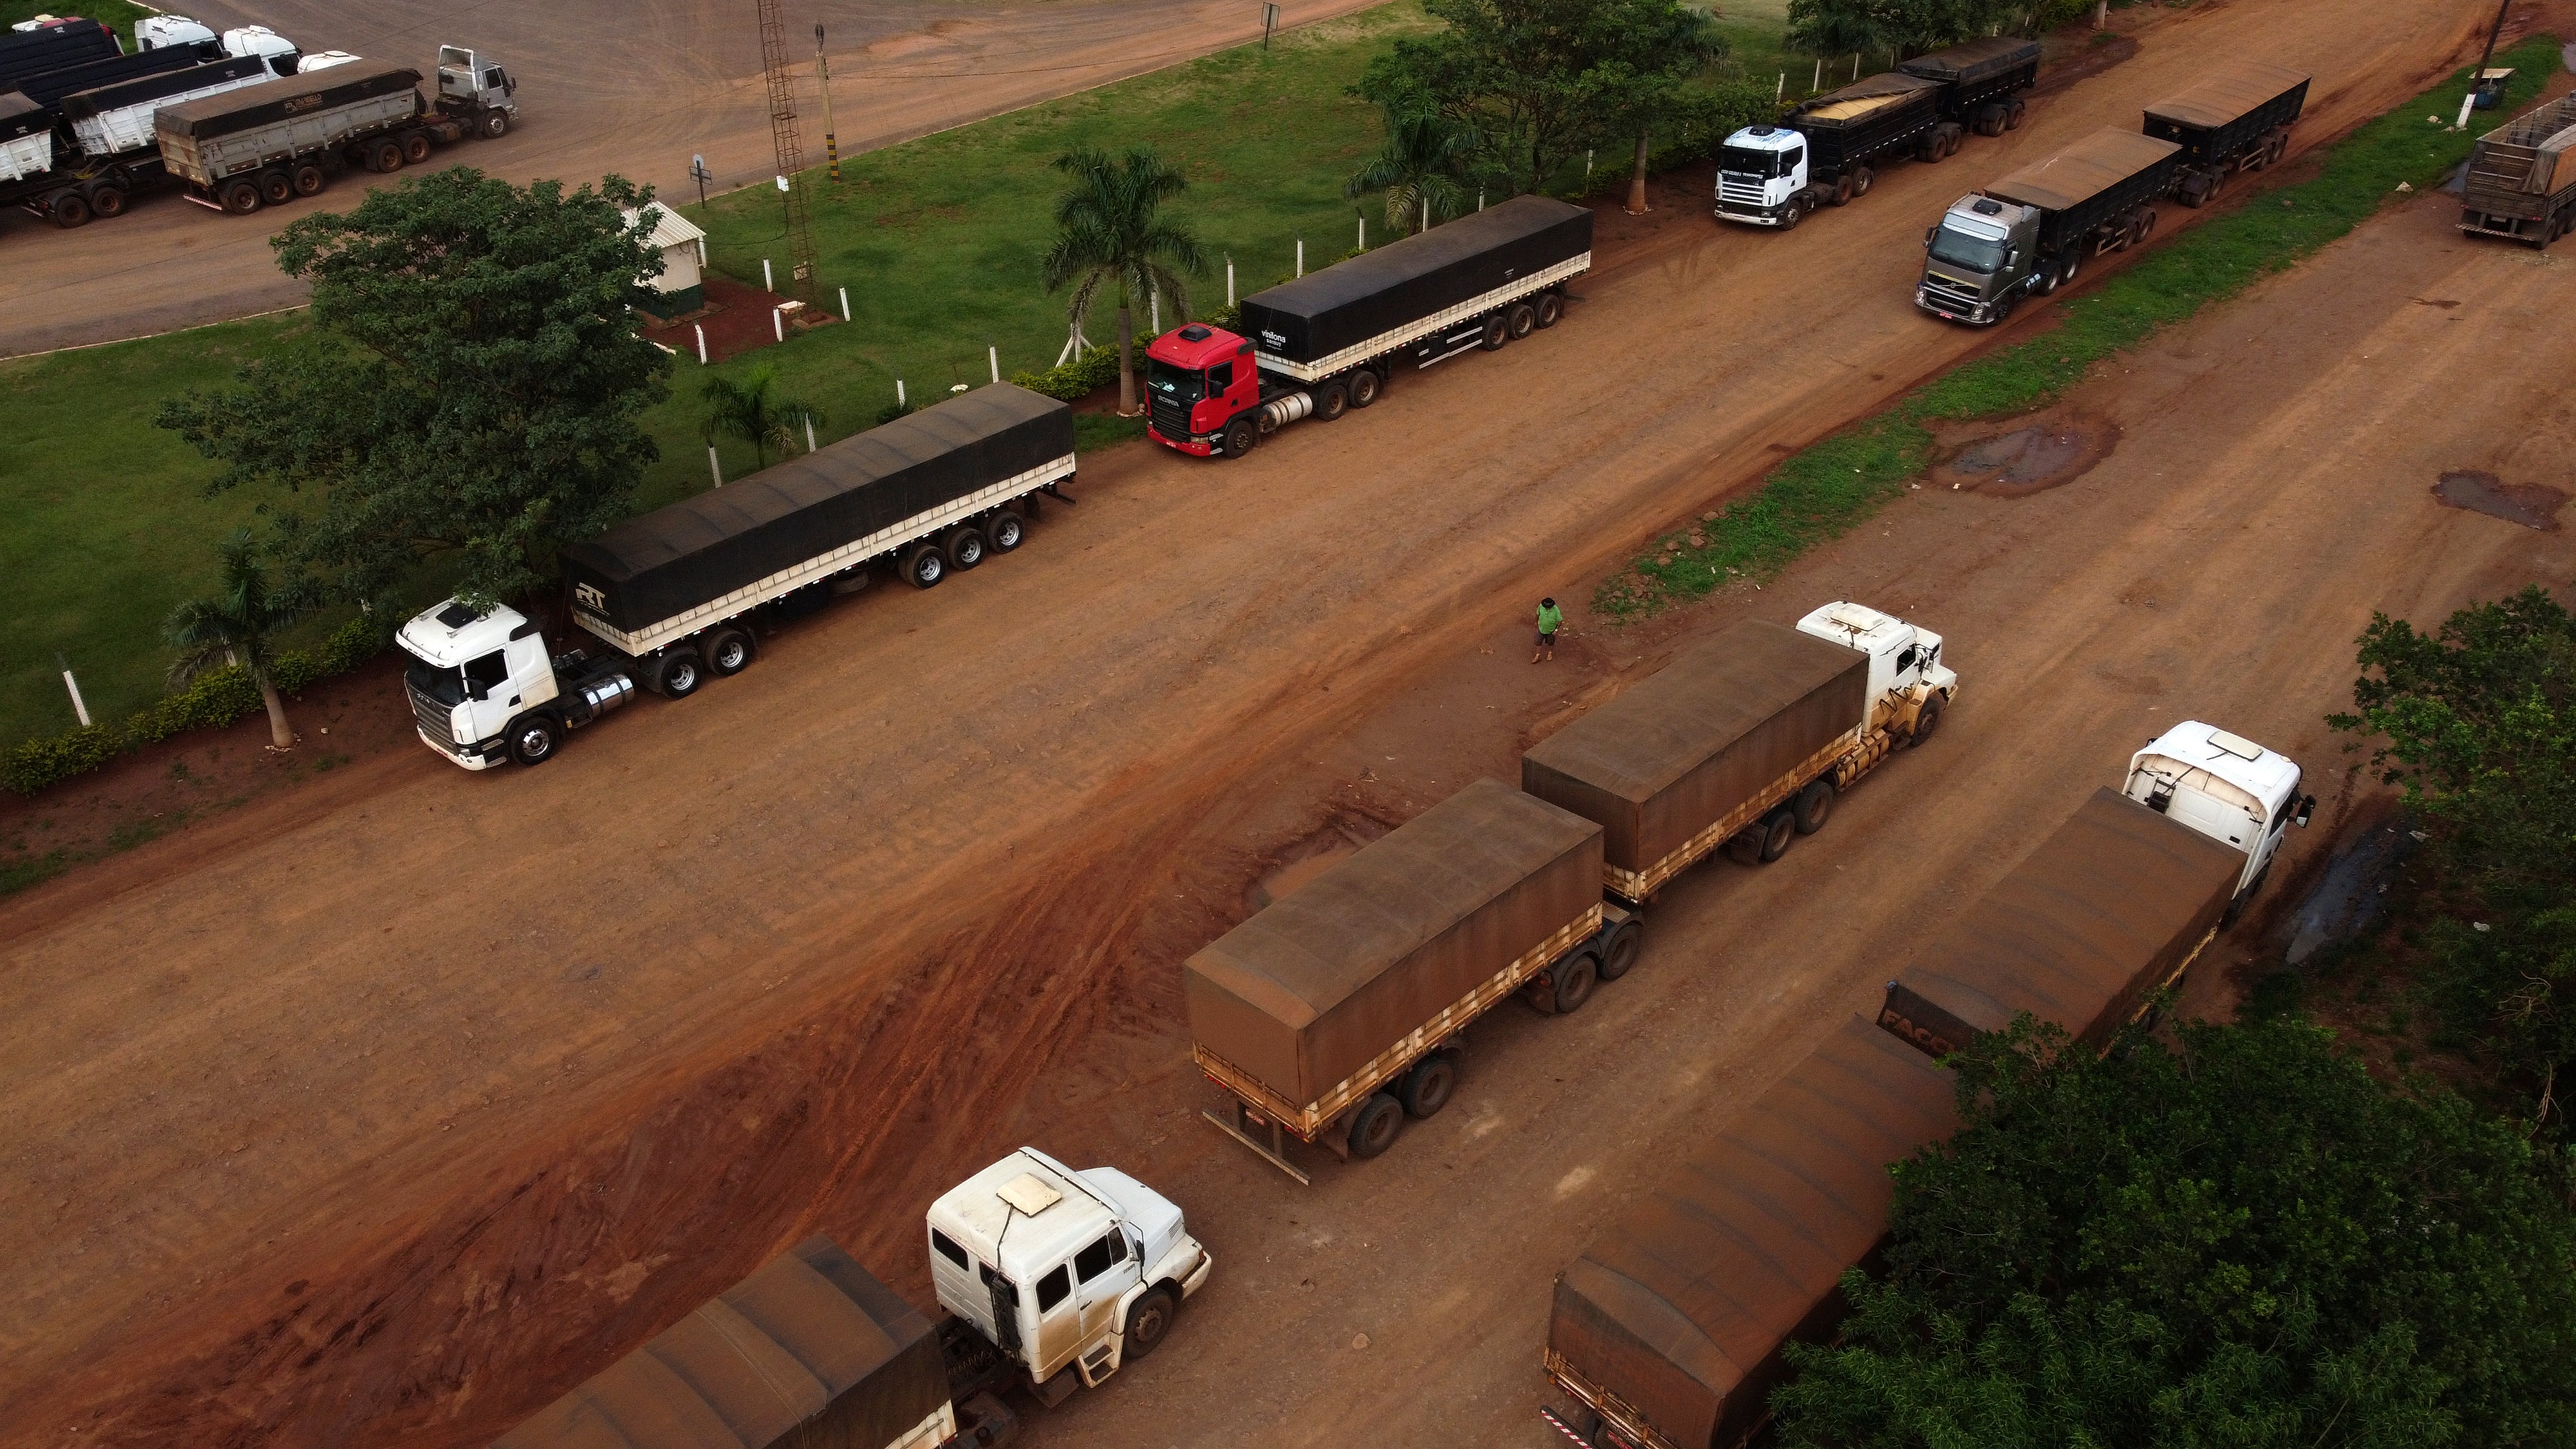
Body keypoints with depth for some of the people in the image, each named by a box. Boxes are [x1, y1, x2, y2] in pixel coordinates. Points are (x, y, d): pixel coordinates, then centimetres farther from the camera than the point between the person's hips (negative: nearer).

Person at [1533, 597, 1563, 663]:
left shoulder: (1556, 610, -33)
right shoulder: (1541, 606, -25)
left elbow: (1560, 620, -20)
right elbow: (1538, 613, -4)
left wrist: (1556, 630, -21)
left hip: (1551, 630, -2)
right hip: (1542, 628, 2)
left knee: (1550, 642, 22)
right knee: (1539, 642, 12)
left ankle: (1550, 653, 50)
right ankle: (1538, 656, 31)